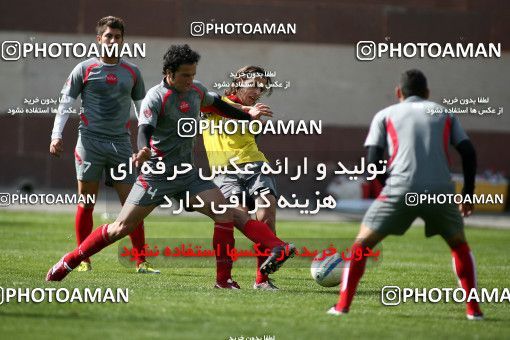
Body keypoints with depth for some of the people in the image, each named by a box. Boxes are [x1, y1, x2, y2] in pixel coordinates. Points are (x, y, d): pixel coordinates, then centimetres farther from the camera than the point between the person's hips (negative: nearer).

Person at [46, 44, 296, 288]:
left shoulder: (196, 90, 4)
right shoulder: (155, 98, -17)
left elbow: (217, 104, 26)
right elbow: (145, 130, -31)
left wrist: (248, 116, 34)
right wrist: (143, 151, -52)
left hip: (188, 174, 6)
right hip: (156, 176, -6)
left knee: (224, 212, -13)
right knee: (121, 228, -6)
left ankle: (223, 279, -7)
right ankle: (68, 263, 9)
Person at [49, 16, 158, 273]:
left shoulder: (132, 73, 11)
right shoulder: (84, 69, 3)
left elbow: (142, 108, 19)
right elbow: (66, 103, 3)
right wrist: (56, 135, -6)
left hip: (121, 143, 2)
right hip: (90, 141, -2)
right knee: (86, 203, -1)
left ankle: (141, 261, 1)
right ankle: (83, 260, 8)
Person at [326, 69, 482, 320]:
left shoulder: (385, 115, 18)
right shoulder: (444, 114, 22)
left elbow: (372, 161, 7)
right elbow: (469, 153, 12)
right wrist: (468, 194, 19)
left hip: (400, 190, -2)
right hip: (441, 191, 2)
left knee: (362, 243, 12)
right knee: (459, 245, 24)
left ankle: (342, 305, 1)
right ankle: (473, 309, 14)